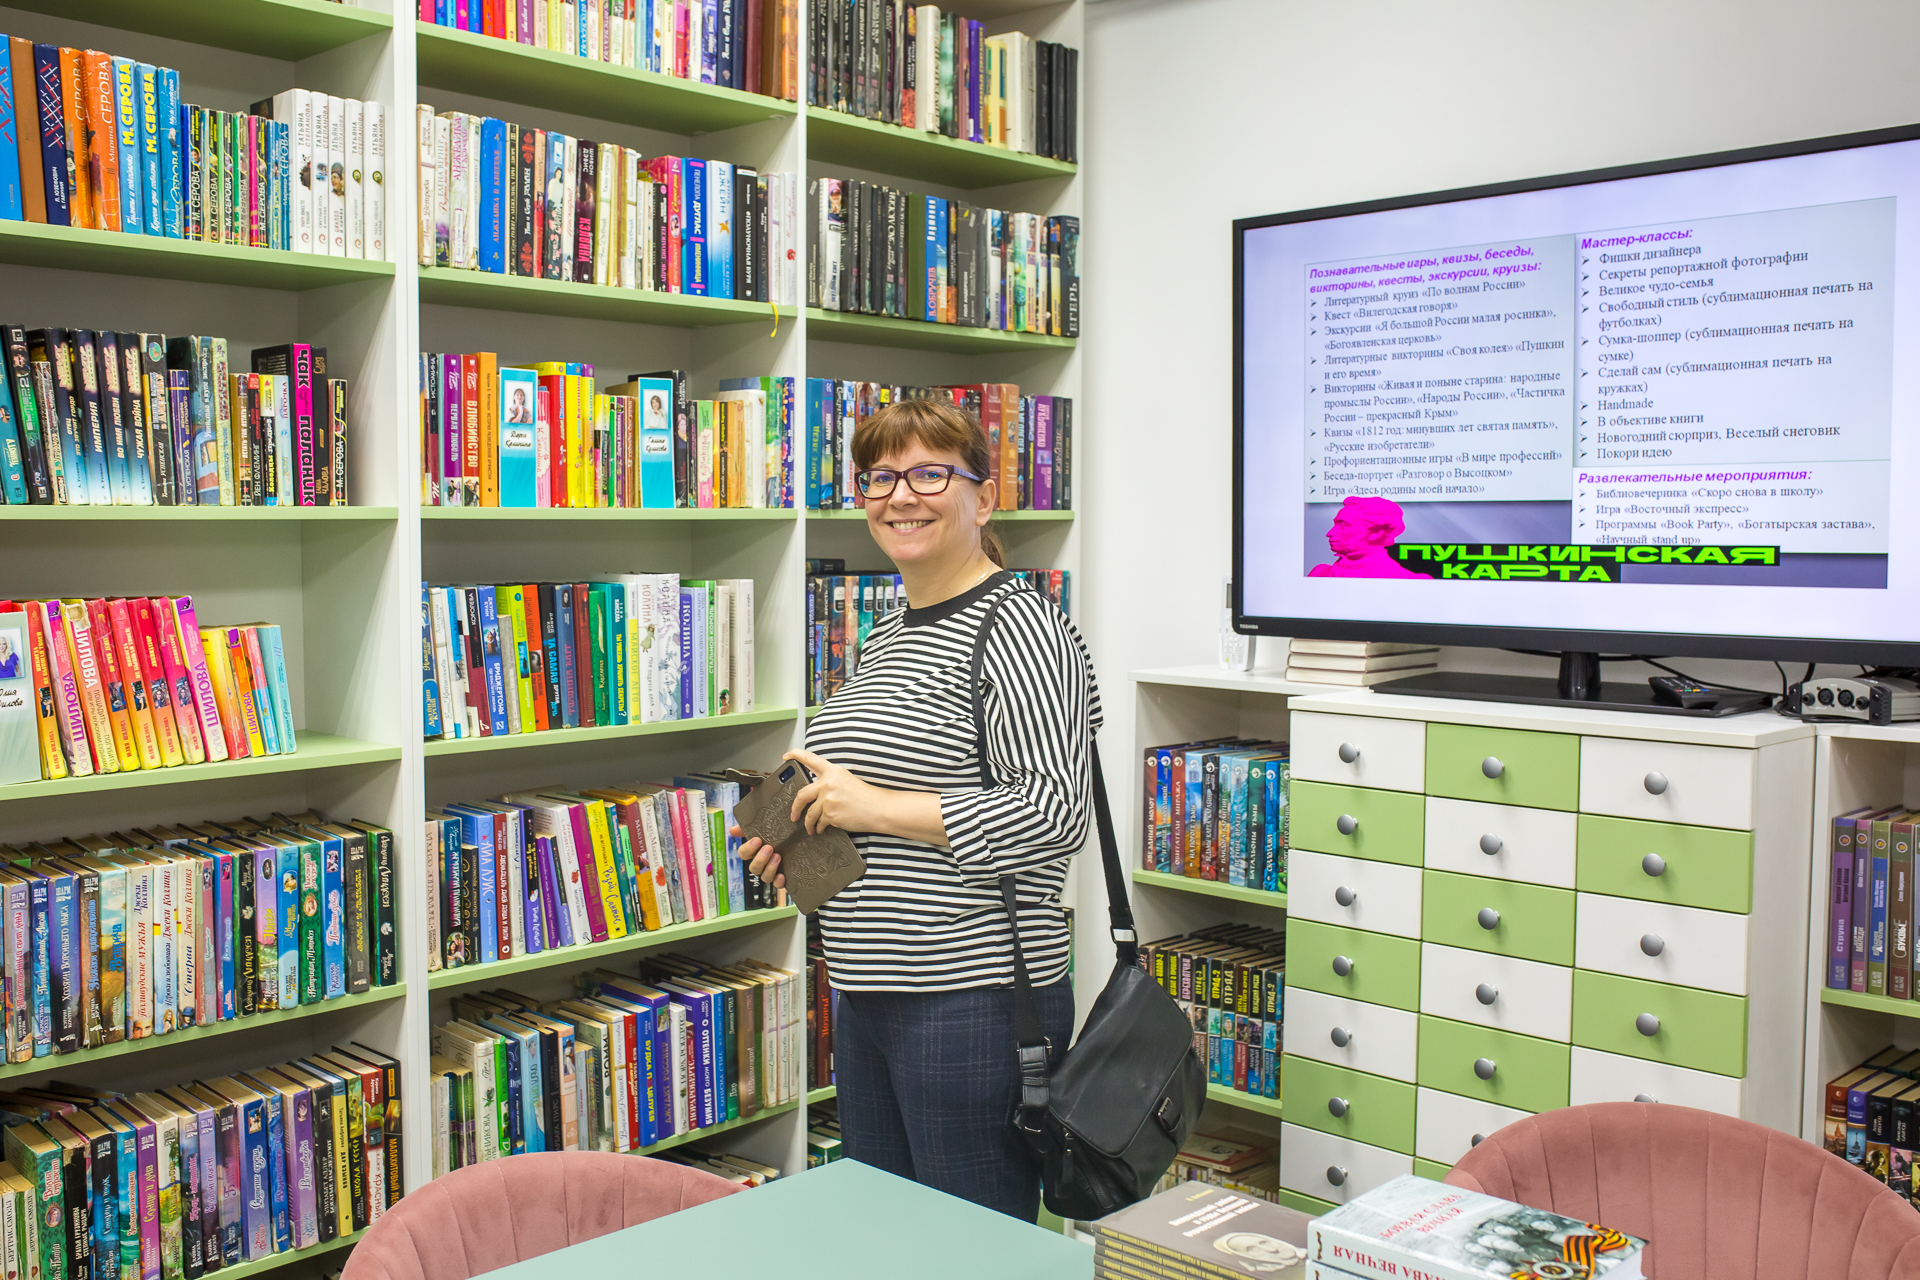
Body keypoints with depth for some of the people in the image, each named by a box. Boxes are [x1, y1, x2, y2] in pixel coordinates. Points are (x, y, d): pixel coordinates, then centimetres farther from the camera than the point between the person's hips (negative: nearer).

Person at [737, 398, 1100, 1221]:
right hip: (868, 999, 9)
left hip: (973, 1005, -9)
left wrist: (879, 808, -21)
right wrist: (803, 840, 9)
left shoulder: (1019, 627, -13)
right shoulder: (886, 637, 15)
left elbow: (1056, 813, -22)